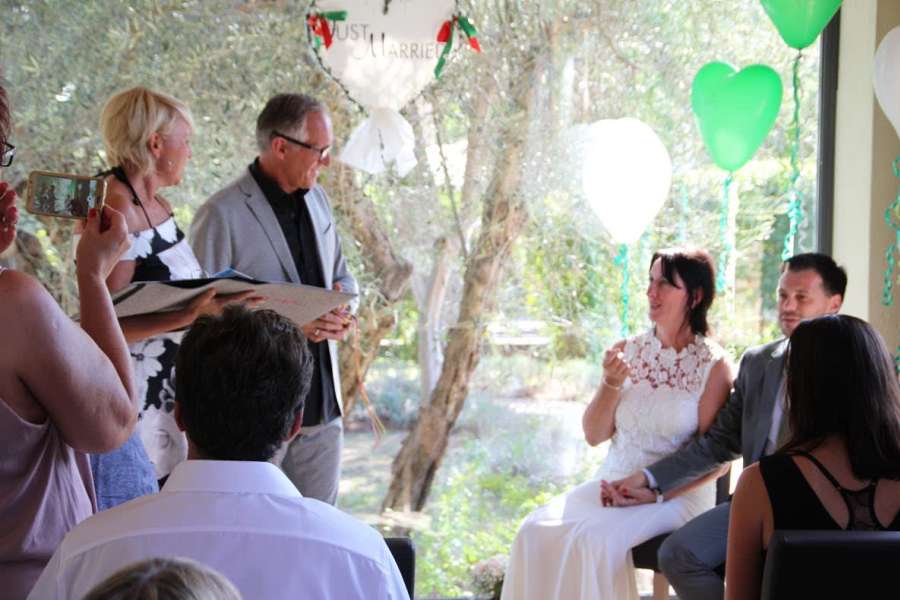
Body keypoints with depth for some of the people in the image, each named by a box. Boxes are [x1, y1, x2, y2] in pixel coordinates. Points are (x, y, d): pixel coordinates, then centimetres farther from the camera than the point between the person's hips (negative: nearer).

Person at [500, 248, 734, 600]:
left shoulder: (713, 365, -7)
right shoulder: (630, 350, 6)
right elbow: (594, 435, 7)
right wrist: (611, 383, -9)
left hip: (677, 495, -5)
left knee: (595, 538, -31)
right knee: (536, 530, -21)